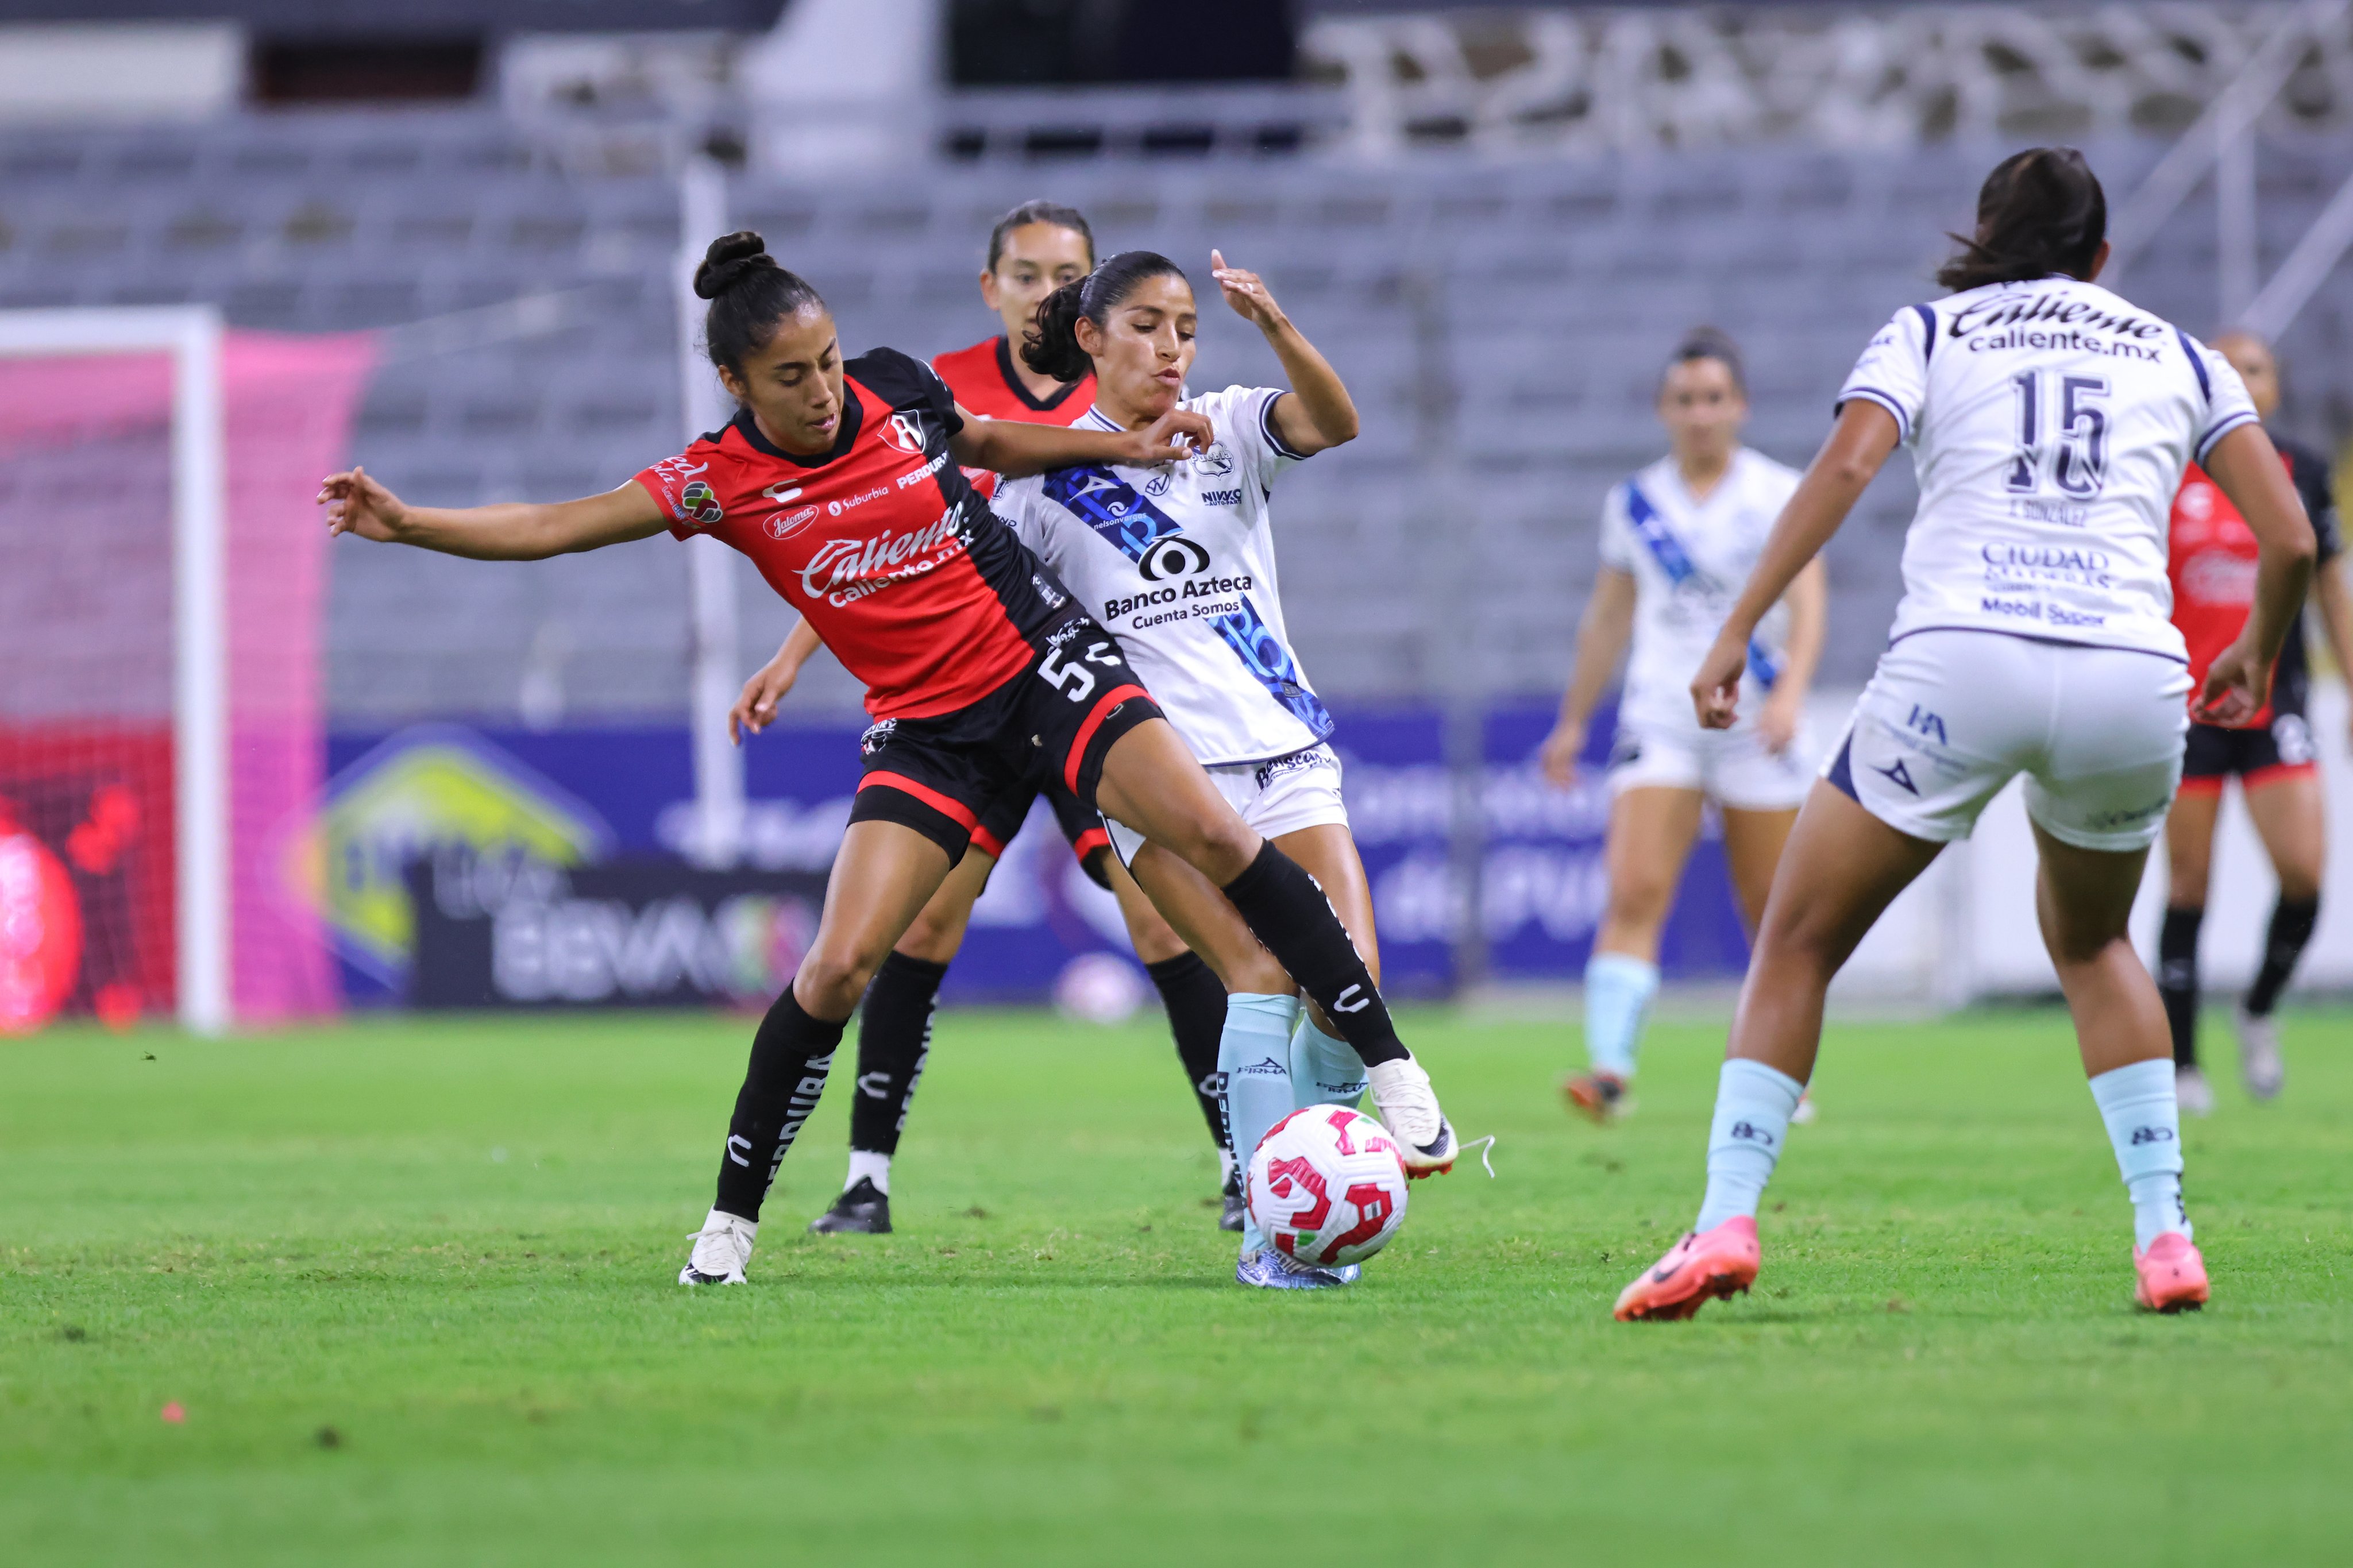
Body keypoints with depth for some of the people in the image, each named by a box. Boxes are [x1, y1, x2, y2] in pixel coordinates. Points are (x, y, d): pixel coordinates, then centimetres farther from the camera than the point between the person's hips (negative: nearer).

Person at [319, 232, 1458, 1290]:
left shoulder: (894, 388, -6)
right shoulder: (721, 481, -11)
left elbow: (984, 443, 17)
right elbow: (556, 527, -16)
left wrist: (1129, 447, 12)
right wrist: (408, 524, -27)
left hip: (1043, 659, 1)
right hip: (925, 726, -1)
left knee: (1215, 834, -17)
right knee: (840, 964, -13)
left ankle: (1389, 1068, -8)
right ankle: (732, 1217, 3)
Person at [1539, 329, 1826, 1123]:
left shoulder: (1780, 493, 0)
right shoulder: (1634, 503, 10)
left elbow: (1808, 597, -10)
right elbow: (1607, 616, 19)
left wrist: (1790, 691, -26)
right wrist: (1573, 721, 21)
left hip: (1755, 723, -2)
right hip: (1659, 720, 2)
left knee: (1773, 911, 4)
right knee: (1634, 892, -16)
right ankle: (1610, 1067, -26)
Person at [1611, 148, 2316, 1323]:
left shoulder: (1928, 332, 17)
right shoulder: (2177, 355, 22)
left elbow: (1845, 464, -3)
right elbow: (2290, 539, 13)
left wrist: (1737, 630, -5)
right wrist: (2255, 655, 31)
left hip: (1959, 661, -2)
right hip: (2133, 676, 2)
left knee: (1797, 942, 11)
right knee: (2091, 940, 29)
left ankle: (1726, 1221, -3)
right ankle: (2164, 1234, 17)